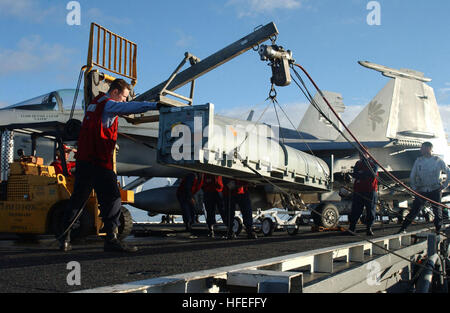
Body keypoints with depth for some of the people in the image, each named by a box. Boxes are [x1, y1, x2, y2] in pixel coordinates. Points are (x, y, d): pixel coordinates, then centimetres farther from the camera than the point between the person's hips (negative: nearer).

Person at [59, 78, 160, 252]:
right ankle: (111, 238, -12)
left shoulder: (94, 103, 22)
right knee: (111, 197, -8)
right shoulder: (109, 104, -7)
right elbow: (131, 107, -22)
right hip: (99, 161, -9)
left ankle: (64, 238, 18)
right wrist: (156, 106, -28)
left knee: (78, 198, 14)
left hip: (83, 158, 9)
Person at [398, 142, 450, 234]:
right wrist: (413, 187, 7)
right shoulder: (418, 160, 8)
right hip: (421, 191, 1)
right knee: (414, 211, -4)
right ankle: (403, 228, -1)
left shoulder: (438, 160, 1)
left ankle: (438, 231, 14)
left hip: (435, 191, -1)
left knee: (437, 212, 1)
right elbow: (412, 175, 15)